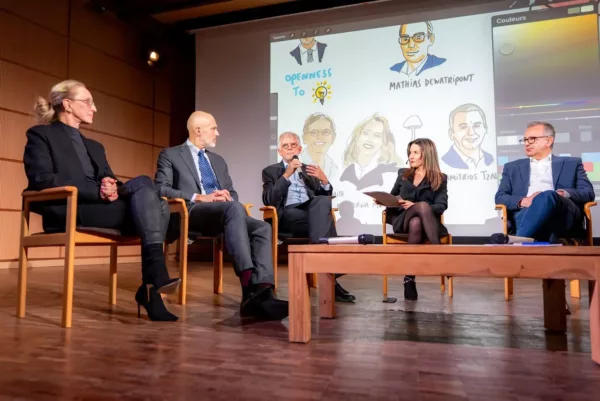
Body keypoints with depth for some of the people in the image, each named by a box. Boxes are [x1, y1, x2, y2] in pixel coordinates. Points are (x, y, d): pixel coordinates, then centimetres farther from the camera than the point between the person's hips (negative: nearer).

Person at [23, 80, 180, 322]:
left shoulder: (94, 146, 31)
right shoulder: (40, 135, 10)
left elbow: (109, 179, 18)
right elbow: (42, 181, -7)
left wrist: (112, 188, -10)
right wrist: (97, 191, -20)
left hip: (101, 207, 6)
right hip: (68, 212, -6)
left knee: (158, 206, -24)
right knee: (142, 186, -28)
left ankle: (151, 287, -29)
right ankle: (156, 275, -33)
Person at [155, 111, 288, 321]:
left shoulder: (218, 160, 29)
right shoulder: (170, 155, 11)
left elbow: (232, 194, 25)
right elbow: (161, 189, -3)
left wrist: (226, 195, -1)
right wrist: (200, 197, -14)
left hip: (225, 212, 6)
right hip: (192, 212, -6)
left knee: (262, 227, -25)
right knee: (234, 208, -38)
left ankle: (262, 291, -40)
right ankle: (249, 286, -46)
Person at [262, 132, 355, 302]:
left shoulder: (309, 169, 27)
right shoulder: (270, 171, 16)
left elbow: (325, 198, 18)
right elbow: (268, 201, -3)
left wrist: (324, 180, -4)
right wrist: (286, 175, -12)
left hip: (313, 210, 3)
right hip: (288, 215, -3)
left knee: (323, 201, -35)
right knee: (324, 221, -35)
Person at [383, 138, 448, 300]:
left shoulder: (440, 179, 9)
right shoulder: (403, 174, 20)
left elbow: (441, 206, -3)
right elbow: (392, 196, 26)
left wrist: (415, 206, -19)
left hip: (426, 222, -1)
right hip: (402, 220, 1)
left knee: (416, 224, -41)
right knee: (423, 205, -35)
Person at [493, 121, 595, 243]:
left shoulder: (571, 163, 26)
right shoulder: (512, 167, 27)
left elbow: (588, 193, 13)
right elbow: (500, 197, 14)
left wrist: (563, 194, -9)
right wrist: (523, 201, -8)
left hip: (562, 215, 0)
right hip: (527, 211, 1)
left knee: (547, 196, -37)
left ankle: (519, 239, -51)